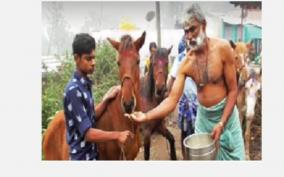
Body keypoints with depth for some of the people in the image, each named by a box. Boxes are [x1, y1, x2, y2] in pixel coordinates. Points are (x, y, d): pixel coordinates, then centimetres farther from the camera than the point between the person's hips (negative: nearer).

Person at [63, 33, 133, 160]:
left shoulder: (85, 84, 4)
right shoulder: (73, 90, -22)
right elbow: (88, 133, -23)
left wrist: (106, 99, -3)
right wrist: (116, 135, -21)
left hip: (92, 154, 9)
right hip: (82, 157, -9)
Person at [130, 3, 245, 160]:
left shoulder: (222, 48, -18)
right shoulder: (186, 63, -10)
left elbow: (233, 90, -13)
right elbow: (172, 99, -14)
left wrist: (221, 123, -19)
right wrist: (147, 116, -28)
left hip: (226, 113, -2)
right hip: (203, 115, 3)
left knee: (233, 156, 9)